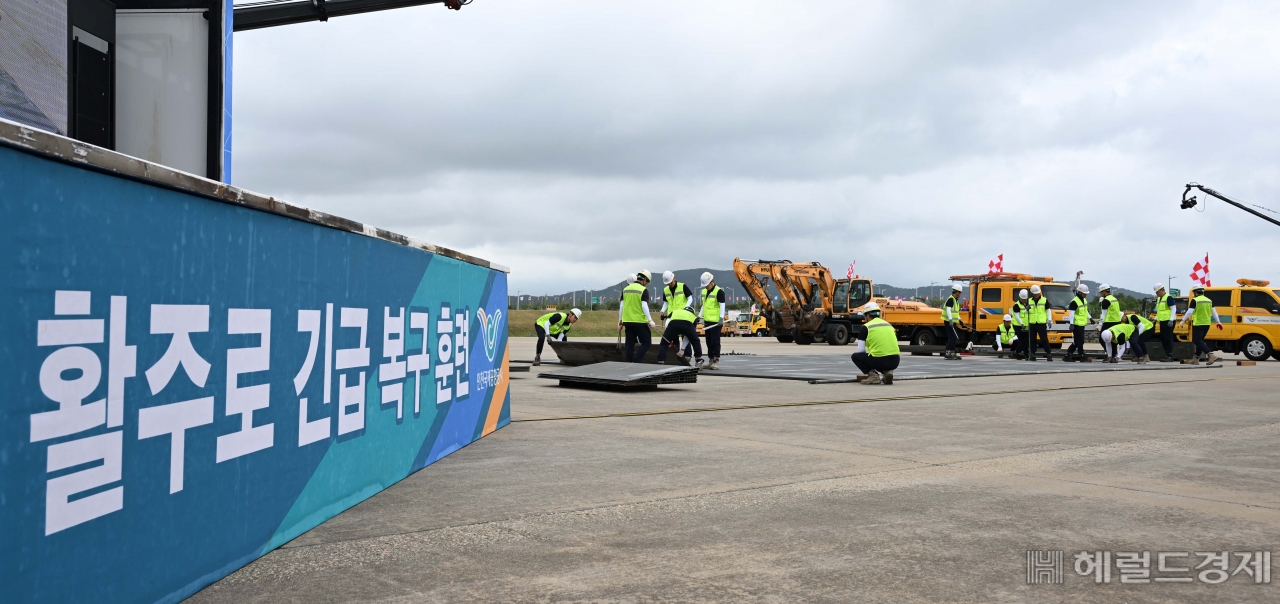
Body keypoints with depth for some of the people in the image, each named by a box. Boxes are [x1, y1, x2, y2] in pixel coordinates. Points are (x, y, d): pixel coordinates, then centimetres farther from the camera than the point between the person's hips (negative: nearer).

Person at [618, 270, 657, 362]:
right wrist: (650, 320, -13)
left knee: (630, 344, 11)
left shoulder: (626, 289, 9)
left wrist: (620, 321, 15)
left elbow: (621, 306, 9)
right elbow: (644, 306, -15)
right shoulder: (643, 290, -7)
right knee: (647, 342, 3)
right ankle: (636, 361, -12)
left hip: (627, 321, 5)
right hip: (640, 321, -5)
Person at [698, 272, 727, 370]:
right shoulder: (704, 292, 15)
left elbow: (722, 306, -15)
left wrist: (721, 318, -24)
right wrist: (699, 316, 20)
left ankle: (716, 362, -6)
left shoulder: (719, 292, -10)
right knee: (709, 342, 10)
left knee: (715, 342, -8)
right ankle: (711, 361, 16)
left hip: (716, 322, -8)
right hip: (707, 321, 8)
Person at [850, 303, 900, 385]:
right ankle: (887, 371, 8)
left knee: (855, 356, 19)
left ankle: (873, 375, -1)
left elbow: (860, 350, 2)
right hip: (895, 362, 5)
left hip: (879, 360, -5)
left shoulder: (866, 327, 3)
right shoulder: (889, 325, 21)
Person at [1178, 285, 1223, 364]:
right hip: (1207, 324, 8)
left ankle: (1211, 355, -21)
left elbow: (1189, 312, -15)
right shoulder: (1209, 301, 12)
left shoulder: (1195, 300, -10)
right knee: (1199, 341, 15)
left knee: (1198, 341, -5)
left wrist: (1183, 321, -10)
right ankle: (1196, 359, 19)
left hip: (1198, 324, -8)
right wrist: (1218, 322, 18)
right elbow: (1214, 312, 13)